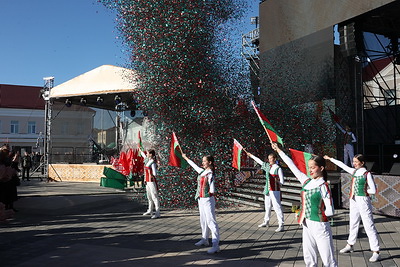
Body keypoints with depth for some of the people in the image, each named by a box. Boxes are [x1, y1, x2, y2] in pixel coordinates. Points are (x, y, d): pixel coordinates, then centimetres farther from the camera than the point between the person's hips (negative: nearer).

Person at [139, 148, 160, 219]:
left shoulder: (153, 163, -15)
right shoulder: (148, 160, 9)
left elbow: (155, 174, -19)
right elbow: (144, 155, 33)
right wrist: (140, 150, 46)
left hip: (152, 181, -9)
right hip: (147, 181, 9)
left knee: (154, 197, -7)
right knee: (149, 196, 18)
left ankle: (157, 213, -6)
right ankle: (150, 211, 32)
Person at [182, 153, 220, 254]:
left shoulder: (210, 174, -16)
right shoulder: (202, 172, 8)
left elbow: (212, 191, -21)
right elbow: (194, 165, 26)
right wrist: (185, 157, 36)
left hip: (208, 200, -9)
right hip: (201, 199, 9)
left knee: (211, 221, -11)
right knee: (203, 220, 19)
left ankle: (216, 245, -12)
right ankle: (204, 240, 34)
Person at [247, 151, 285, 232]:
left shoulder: (278, 168, -11)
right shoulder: (267, 166, 9)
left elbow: (282, 182, -7)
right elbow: (259, 161, 24)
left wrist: (277, 181, -23)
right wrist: (251, 155, 32)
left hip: (275, 190, -7)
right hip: (267, 190, 7)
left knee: (277, 207, -8)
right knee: (267, 206, 17)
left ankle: (281, 225, -4)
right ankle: (266, 222, 31)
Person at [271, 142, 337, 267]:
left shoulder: (323, 187, -12)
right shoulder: (306, 182, 5)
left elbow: (330, 212, -12)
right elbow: (292, 166, 10)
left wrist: (316, 214, -5)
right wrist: (278, 150, 14)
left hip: (320, 226, -6)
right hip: (307, 225, 6)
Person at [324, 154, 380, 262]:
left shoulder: (367, 174, -11)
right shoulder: (354, 171, 8)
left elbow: (373, 190, -12)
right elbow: (342, 165, 19)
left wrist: (362, 191, -4)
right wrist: (330, 159, 25)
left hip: (363, 201, -7)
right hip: (354, 200, 7)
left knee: (369, 226, -6)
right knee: (353, 224, 18)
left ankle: (376, 252, -3)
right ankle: (349, 246, 32)